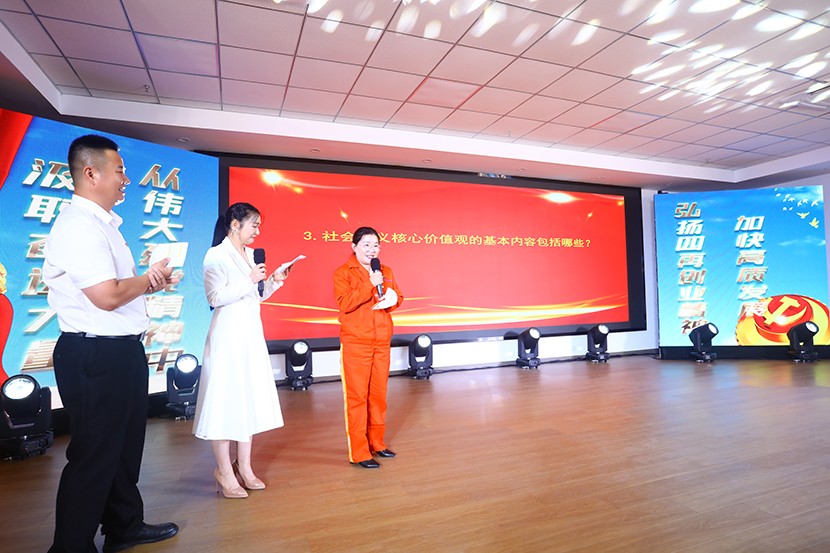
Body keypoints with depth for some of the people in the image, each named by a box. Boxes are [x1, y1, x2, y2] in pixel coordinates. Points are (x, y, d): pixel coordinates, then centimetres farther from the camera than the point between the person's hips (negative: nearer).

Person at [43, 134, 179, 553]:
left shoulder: (103, 223, 15)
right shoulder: (78, 225, -17)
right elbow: (107, 296, -25)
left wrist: (152, 281, 3)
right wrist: (148, 279, -8)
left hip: (122, 351, 10)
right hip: (95, 356, -10)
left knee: (126, 445, 20)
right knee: (94, 455, 3)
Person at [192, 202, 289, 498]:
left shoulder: (251, 254, 12)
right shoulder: (216, 256, -9)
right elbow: (215, 297, -18)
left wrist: (273, 280, 3)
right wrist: (249, 280, -18)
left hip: (252, 334, 8)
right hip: (227, 335, -7)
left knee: (250, 398, 10)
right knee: (225, 400, 0)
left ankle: (244, 466, 21)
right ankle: (224, 471, 14)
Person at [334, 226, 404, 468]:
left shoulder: (386, 271, 12)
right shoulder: (343, 273, -4)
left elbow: (397, 298, 13)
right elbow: (345, 303, -16)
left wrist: (392, 299, -10)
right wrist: (370, 285, -21)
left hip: (382, 343, 5)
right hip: (355, 344, -5)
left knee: (379, 394, 12)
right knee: (357, 397, -1)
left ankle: (377, 442, 26)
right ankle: (359, 452, 9)